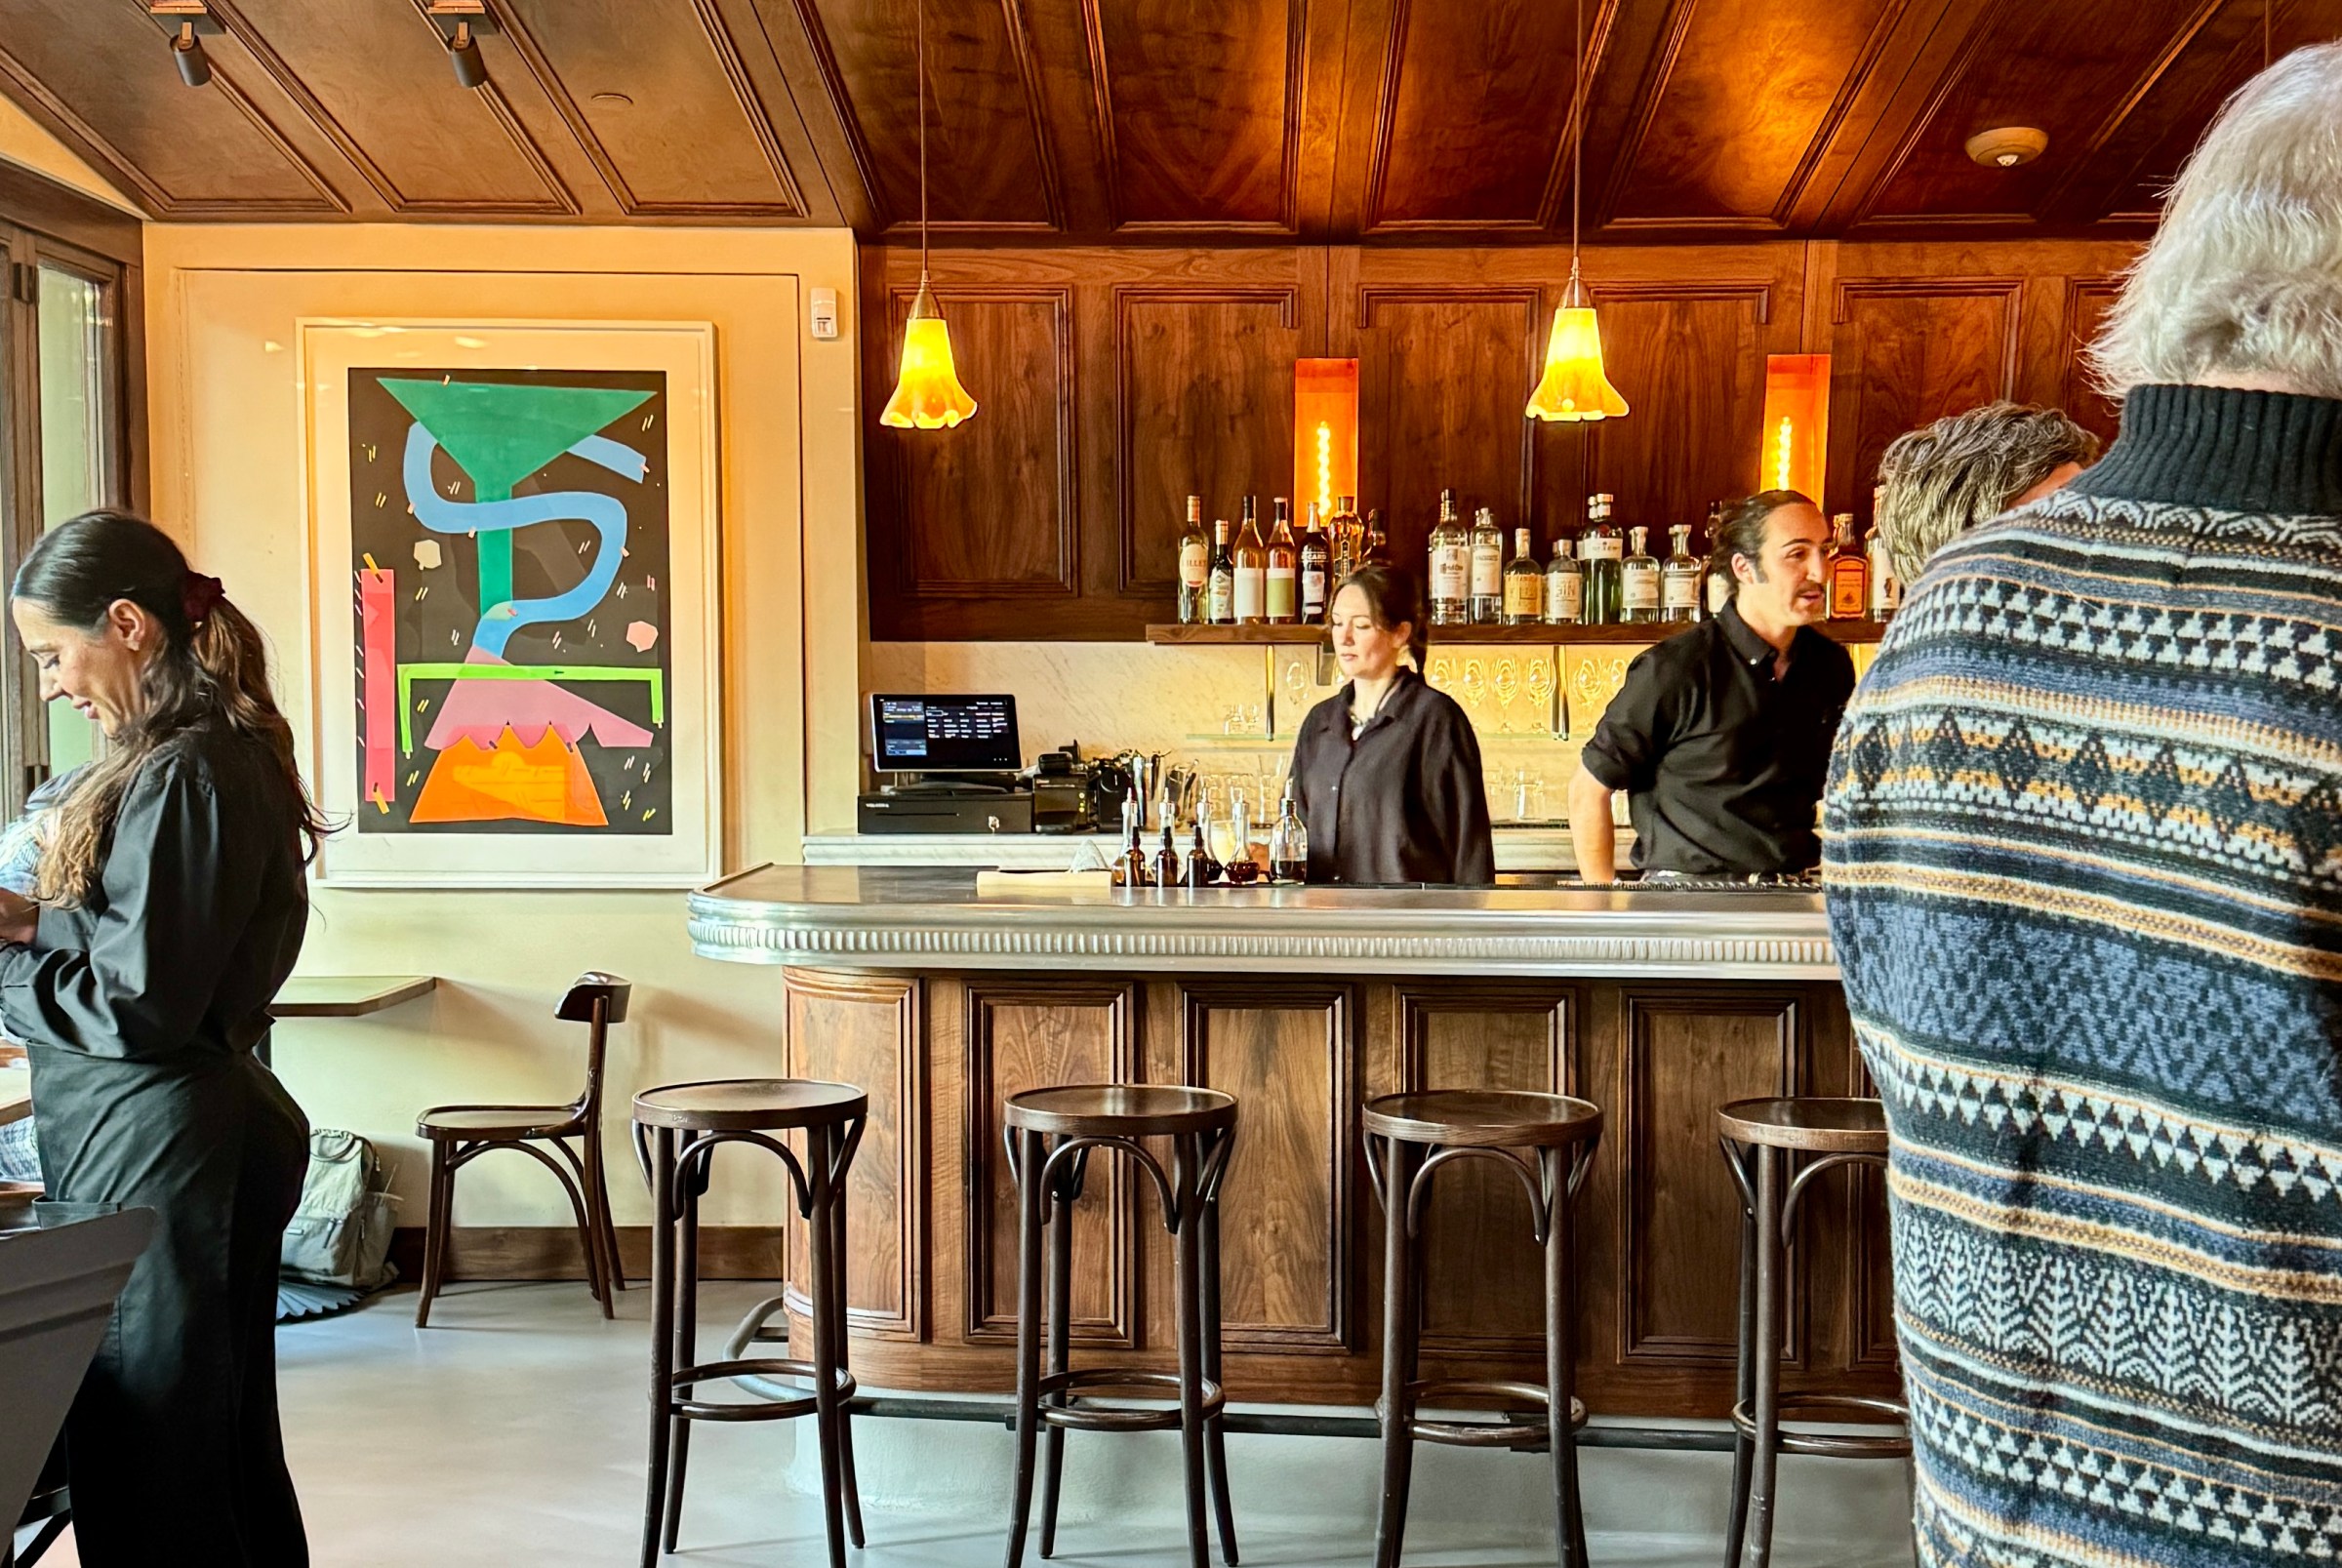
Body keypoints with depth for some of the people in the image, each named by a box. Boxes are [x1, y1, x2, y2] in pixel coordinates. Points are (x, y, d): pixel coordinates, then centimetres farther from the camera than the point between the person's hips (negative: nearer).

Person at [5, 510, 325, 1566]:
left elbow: (138, 1007, -20)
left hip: (165, 1154, -10)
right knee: (225, 1449, 18)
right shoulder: (207, 755, 12)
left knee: (151, 1476, 2)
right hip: (172, 1134, 10)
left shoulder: (186, 777, -19)